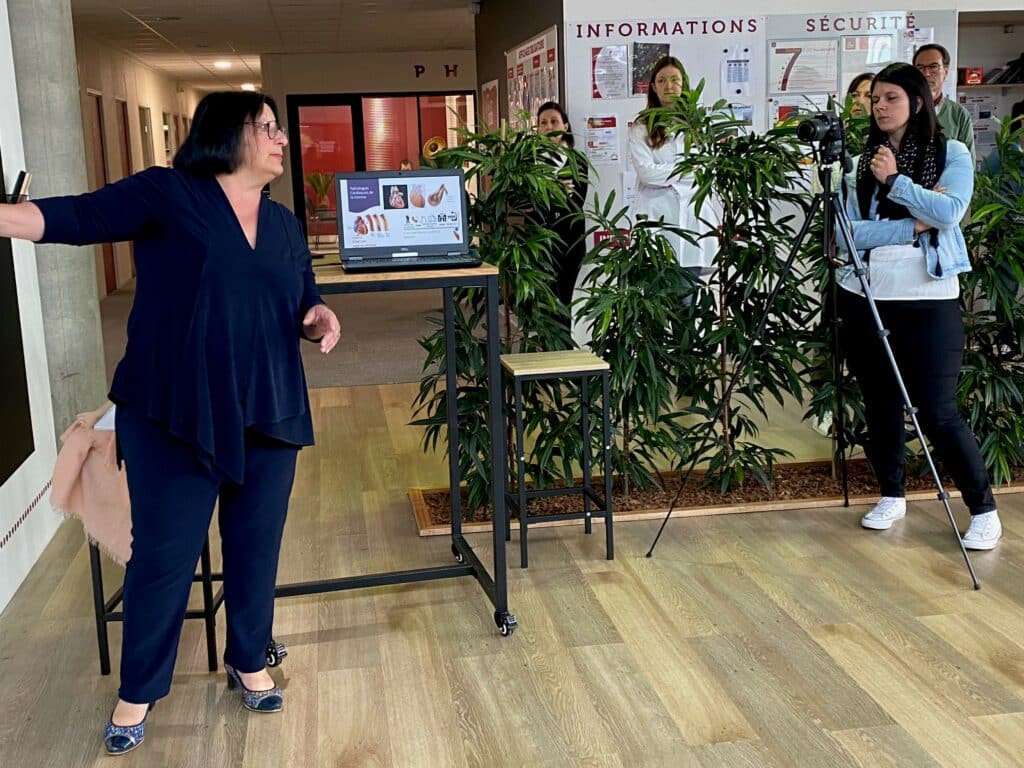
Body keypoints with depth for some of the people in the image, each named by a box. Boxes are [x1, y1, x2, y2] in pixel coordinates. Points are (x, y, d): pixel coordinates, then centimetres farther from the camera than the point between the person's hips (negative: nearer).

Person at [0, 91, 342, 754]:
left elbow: (303, 306, 19)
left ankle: (249, 662, 34)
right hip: (175, 414, -4)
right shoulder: (166, 194, -5)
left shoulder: (285, 223, 12)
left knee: (257, 546, 12)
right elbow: (76, 218, -13)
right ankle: (139, 690, 23)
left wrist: (322, 319, -4)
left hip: (267, 414, 5)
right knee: (165, 553, 4)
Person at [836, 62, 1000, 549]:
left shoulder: (952, 153, 3)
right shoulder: (861, 162, 8)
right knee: (879, 403, 10)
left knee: (937, 411, -6)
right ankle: (891, 496, 27)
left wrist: (896, 180, -12)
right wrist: (913, 224, -11)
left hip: (928, 299, -3)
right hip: (865, 297, 4)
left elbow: (950, 212, -14)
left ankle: (984, 510, 9)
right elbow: (850, 232, -5)